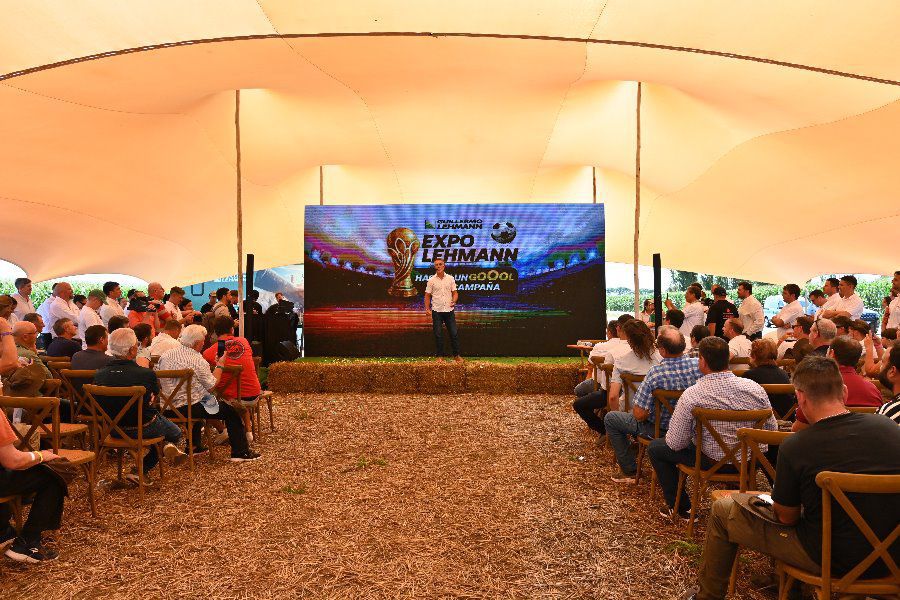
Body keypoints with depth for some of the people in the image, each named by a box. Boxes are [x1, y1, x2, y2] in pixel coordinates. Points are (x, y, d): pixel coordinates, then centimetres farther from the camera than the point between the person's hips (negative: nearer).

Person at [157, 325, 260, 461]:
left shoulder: (165, 355, 2)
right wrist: (220, 365, -3)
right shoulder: (198, 360, -18)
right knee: (230, 411, 7)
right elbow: (211, 386, -12)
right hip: (191, 408, -8)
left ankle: (193, 447, 44)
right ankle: (240, 452, 6)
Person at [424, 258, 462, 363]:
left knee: (454, 333, 2)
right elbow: (427, 295, 2)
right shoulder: (431, 280, 1)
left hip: (449, 310, 1)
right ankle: (440, 356, 12)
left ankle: (456, 355, 13)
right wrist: (427, 309, -7)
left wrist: (454, 301, -12)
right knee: (438, 334, 2)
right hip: (437, 311, -1)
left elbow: (455, 292, 8)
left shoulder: (450, 278, 5)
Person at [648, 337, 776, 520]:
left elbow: (676, 444, -16)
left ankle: (681, 507, 22)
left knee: (655, 448, 15)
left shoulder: (691, 395, -23)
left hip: (712, 461, -4)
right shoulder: (755, 388, -12)